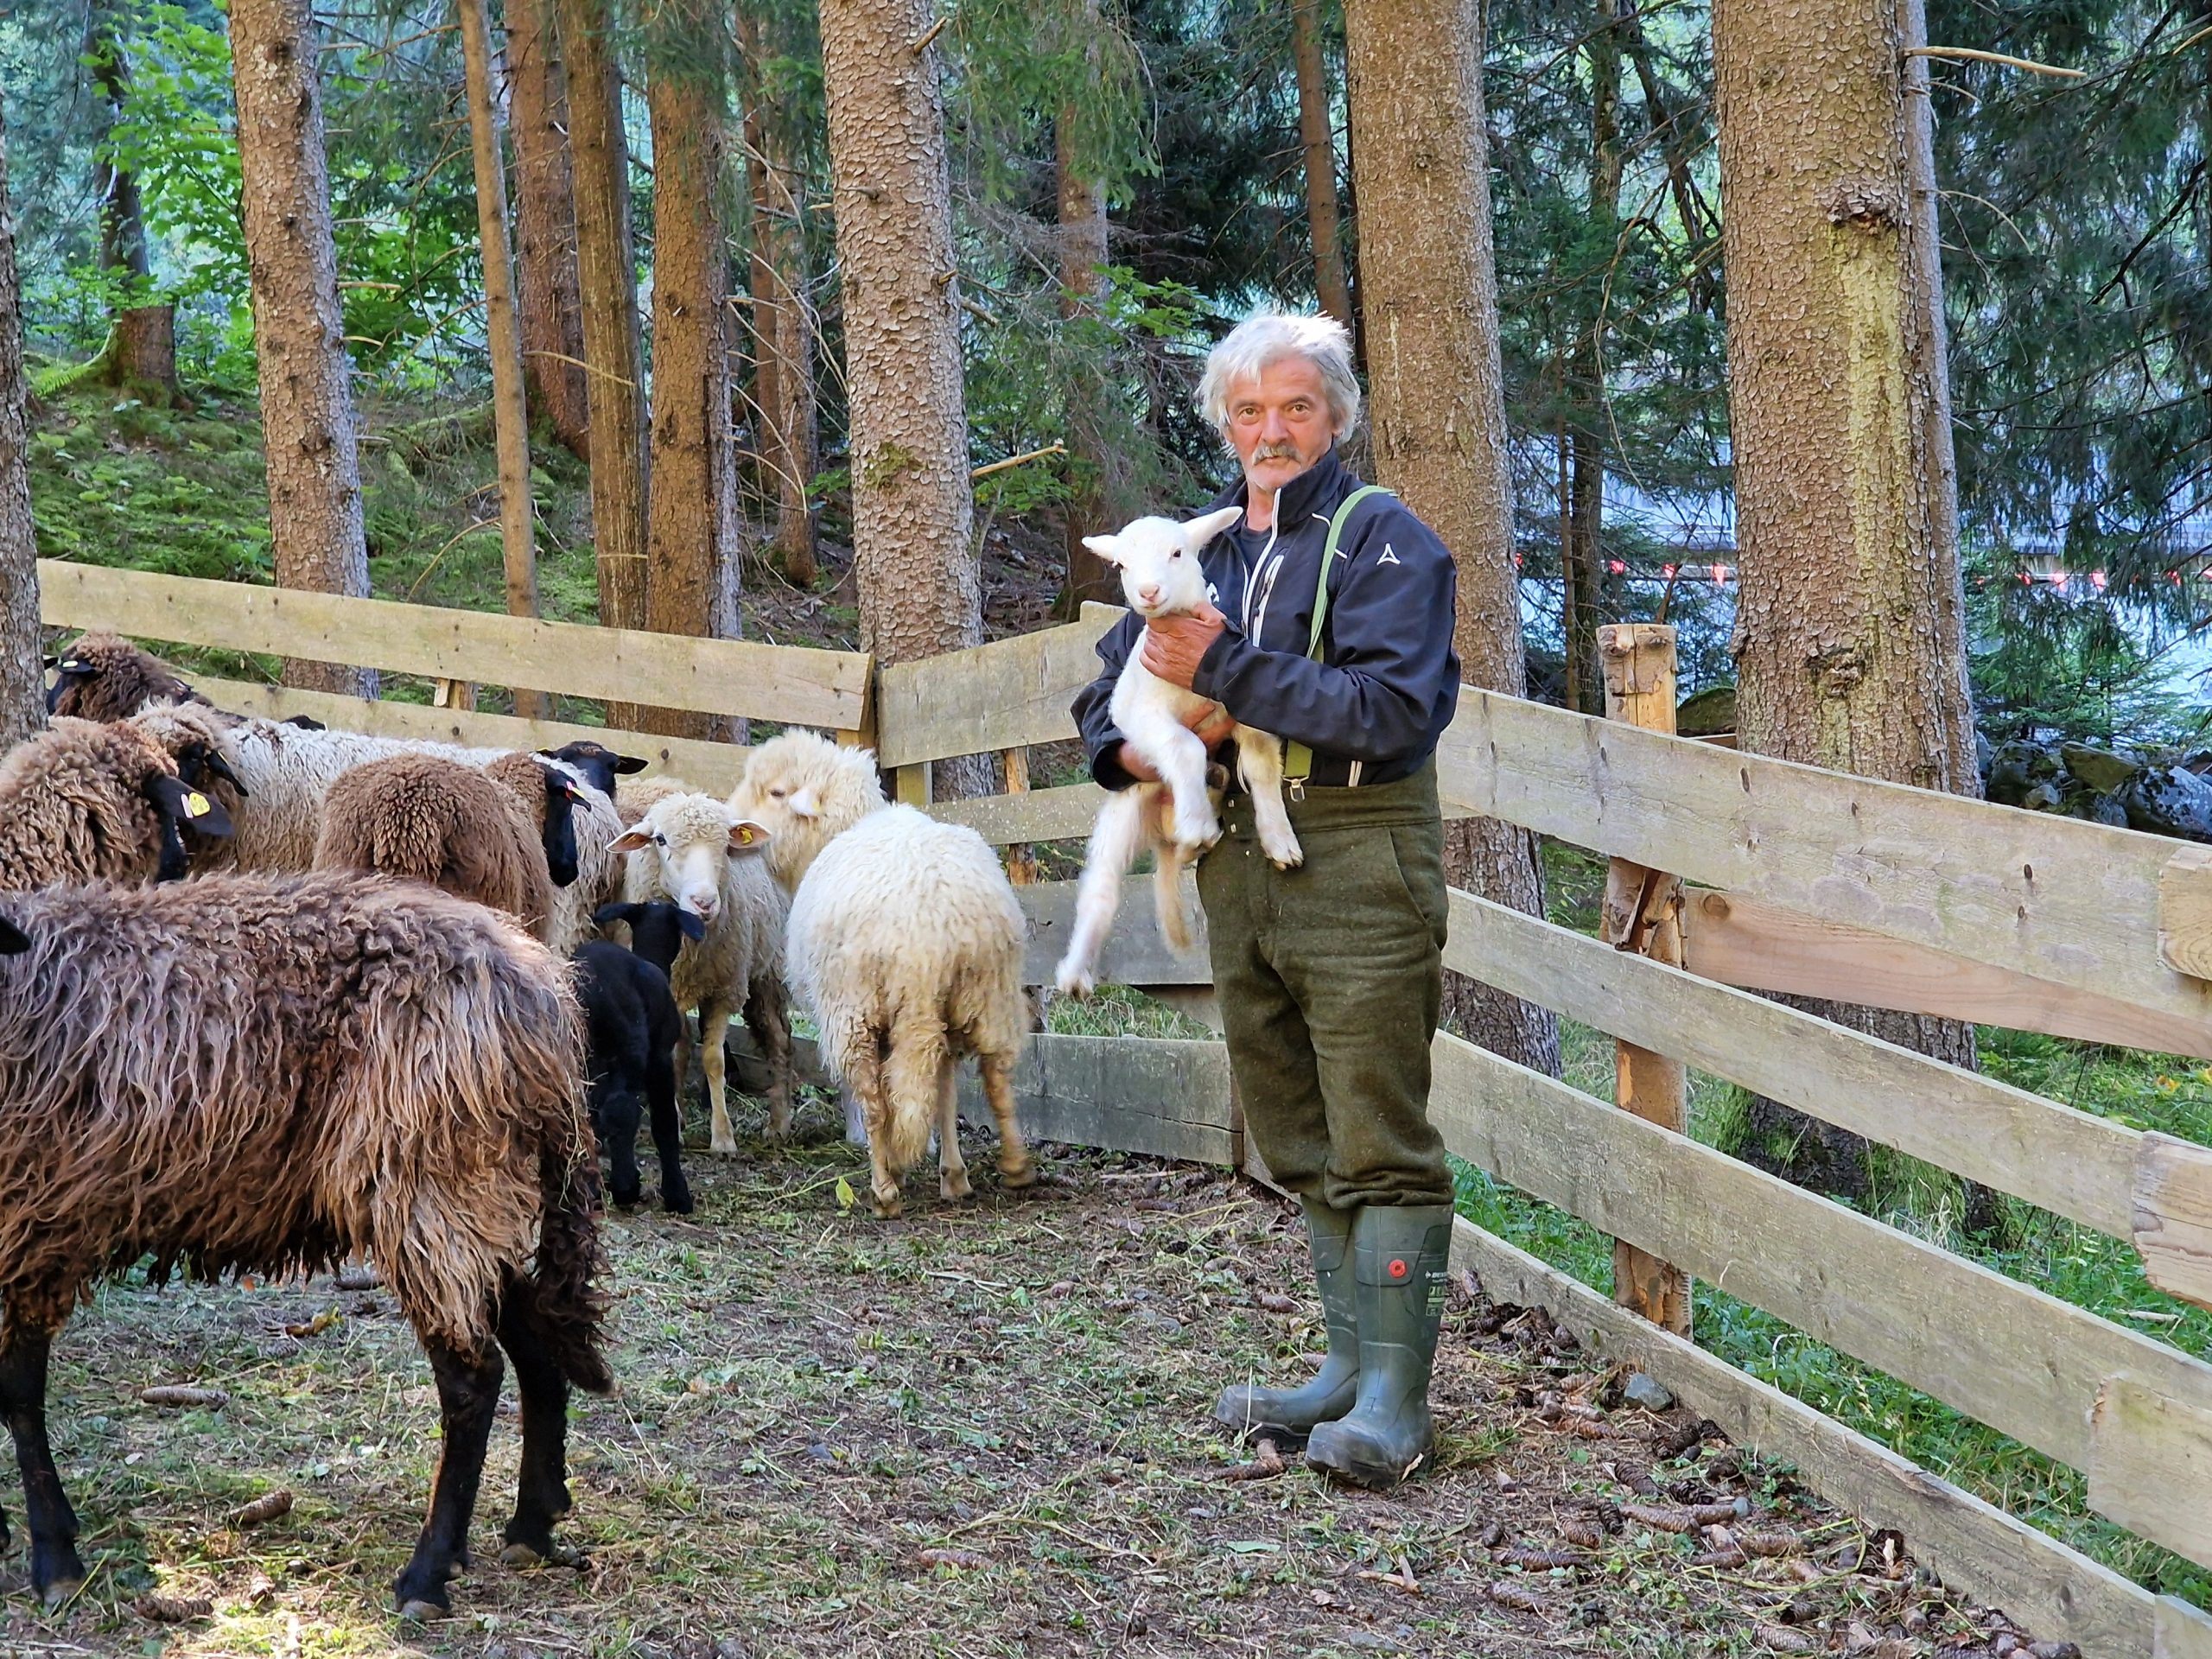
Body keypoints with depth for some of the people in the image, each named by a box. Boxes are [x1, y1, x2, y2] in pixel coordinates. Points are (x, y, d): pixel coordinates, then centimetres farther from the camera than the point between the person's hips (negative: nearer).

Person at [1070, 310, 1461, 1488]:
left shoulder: (1384, 541, -5)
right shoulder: (1201, 548, 16)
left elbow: (1387, 711, -19)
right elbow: (1105, 695, 20)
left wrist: (1226, 670, -18)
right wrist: (1134, 748, -3)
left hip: (1356, 868, -7)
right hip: (1238, 869, 7)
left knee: (1379, 1144, -7)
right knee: (1298, 1145, 12)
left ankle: (1394, 1396, -5)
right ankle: (1352, 1365, 21)